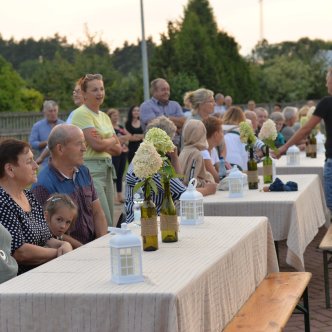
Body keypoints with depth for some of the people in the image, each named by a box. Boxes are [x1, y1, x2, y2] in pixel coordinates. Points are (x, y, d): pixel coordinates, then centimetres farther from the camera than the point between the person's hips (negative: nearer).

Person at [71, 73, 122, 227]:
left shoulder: (104, 116, 18)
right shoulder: (81, 114, -7)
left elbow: (118, 149, 13)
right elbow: (96, 145, -17)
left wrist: (103, 142, -6)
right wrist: (111, 140, 3)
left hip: (107, 169, 8)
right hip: (91, 169, -8)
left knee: (109, 223, 7)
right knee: (105, 225, -12)